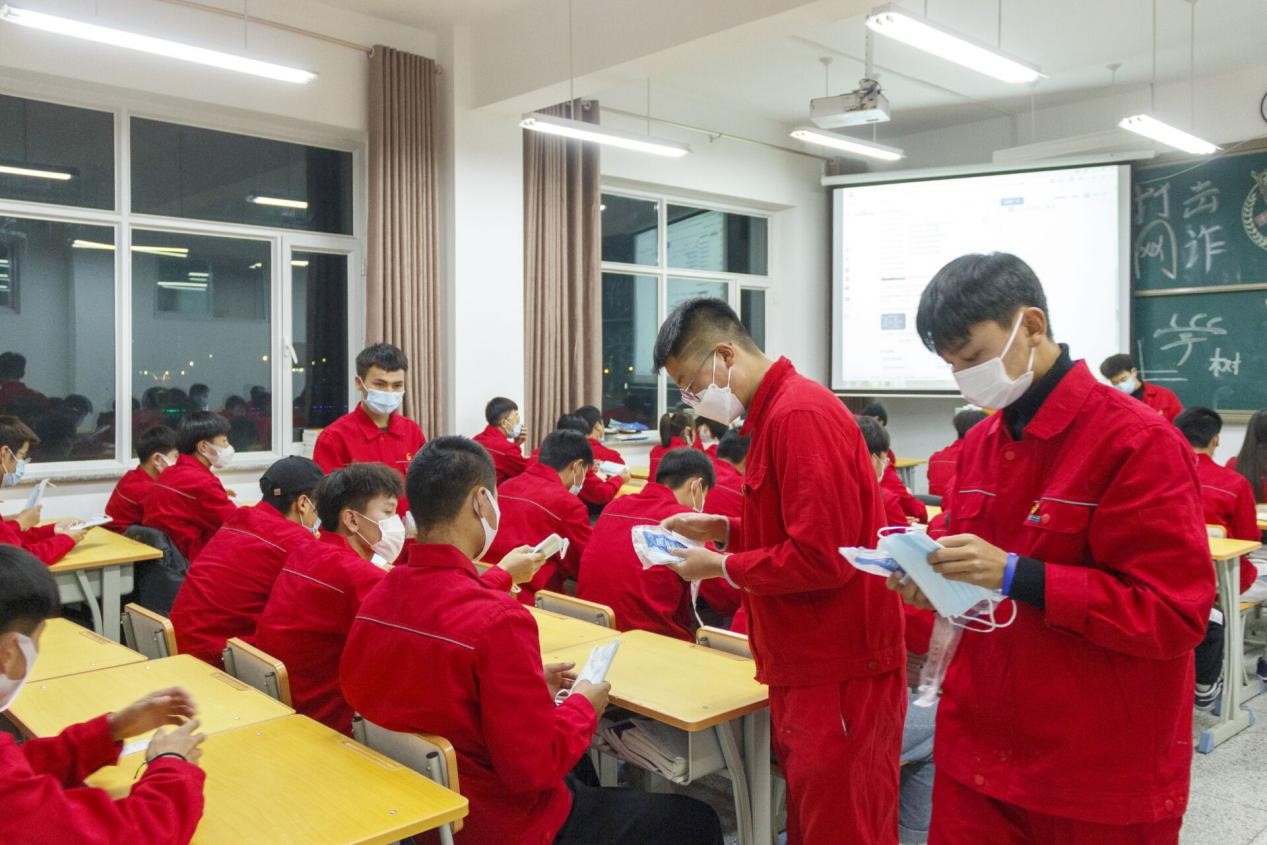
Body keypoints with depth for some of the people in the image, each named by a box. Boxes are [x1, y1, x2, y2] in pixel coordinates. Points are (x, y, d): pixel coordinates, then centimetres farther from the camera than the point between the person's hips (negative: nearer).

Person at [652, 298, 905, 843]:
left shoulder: (800, 415, -19)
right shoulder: (777, 412, 12)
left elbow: (823, 557, -23)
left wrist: (721, 567, -12)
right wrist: (722, 530, 8)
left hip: (840, 675, -9)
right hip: (808, 668, 10)